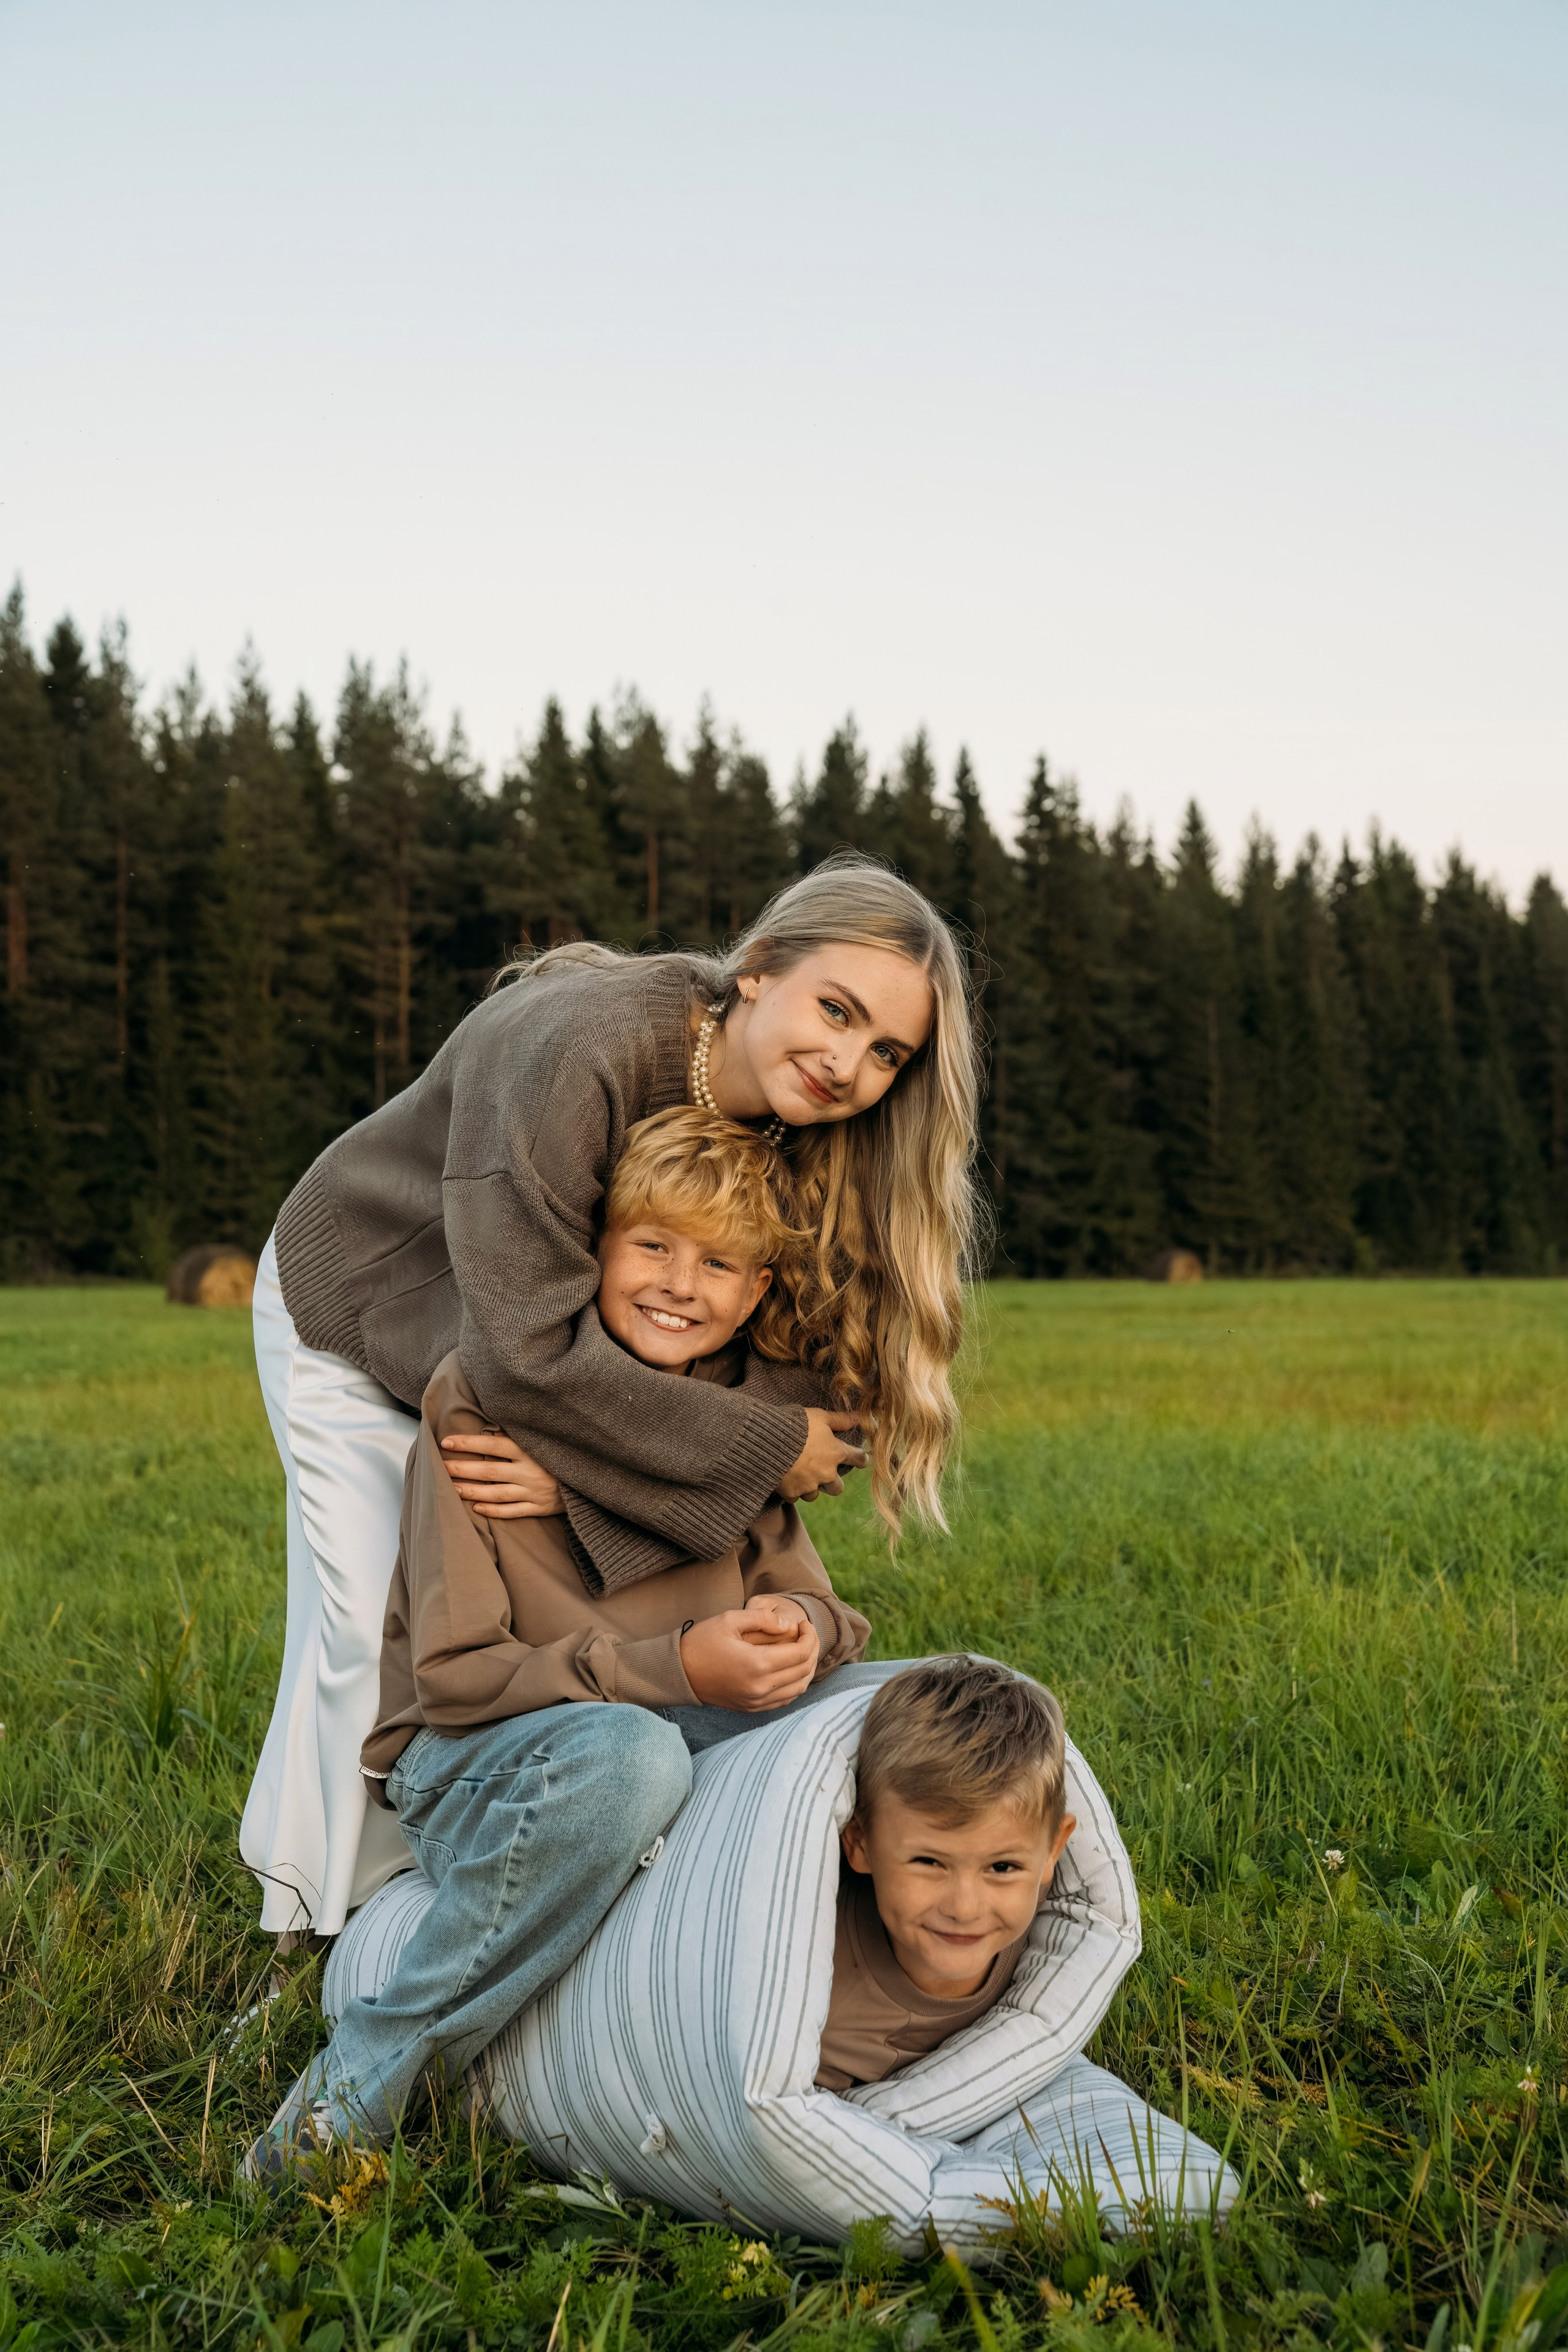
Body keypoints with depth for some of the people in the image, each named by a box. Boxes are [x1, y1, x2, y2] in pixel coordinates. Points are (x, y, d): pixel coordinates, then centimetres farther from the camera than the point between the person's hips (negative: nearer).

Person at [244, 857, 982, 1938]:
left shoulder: (806, 1148, -21)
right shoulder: (580, 1049, -42)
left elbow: (772, 1362, -26)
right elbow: (528, 1354, -43)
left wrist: (591, 1460, -43)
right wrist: (767, 1449, -36)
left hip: (526, 1358, 5)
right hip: (356, 1317, -5)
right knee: (380, 1624, -5)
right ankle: (328, 1927, 17)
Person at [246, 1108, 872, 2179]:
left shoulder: (740, 1417, 6)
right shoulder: (483, 1398, -12)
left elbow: (804, 1597, 10)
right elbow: (453, 1672, -15)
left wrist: (804, 1630, -16)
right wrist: (675, 1669, -25)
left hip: (682, 1735, 6)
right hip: (464, 1764, -5)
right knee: (625, 1753, -39)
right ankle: (361, 2085, -27)